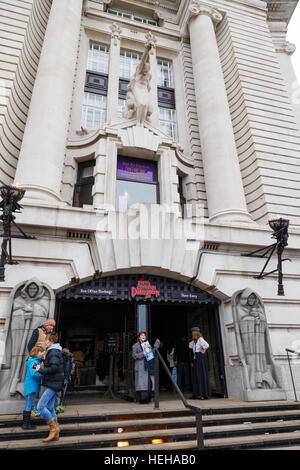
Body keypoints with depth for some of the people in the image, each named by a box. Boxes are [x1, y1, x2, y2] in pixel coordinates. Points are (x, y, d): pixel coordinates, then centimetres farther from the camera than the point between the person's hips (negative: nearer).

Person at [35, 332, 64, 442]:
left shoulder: (53, 352, -17)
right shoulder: (55, 351, 14)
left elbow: (54, 368, -25)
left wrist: (41, 370, -15)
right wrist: (44, 367, 10)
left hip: (53, 383, -10)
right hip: (53, 383, 10)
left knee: (40, 406, -9)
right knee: (50, 408, 12)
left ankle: (54, 427, 0)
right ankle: (55, 434, 19)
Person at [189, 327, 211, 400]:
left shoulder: (200, 339, -12)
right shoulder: (194, 341, 14)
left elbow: (207, 345, -26)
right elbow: (190, 346, 30)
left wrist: (203, 350, -13)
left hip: (201, 357, -9)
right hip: (196, 358, 9)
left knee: (202, 375, -6)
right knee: (196, 375, 9)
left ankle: (204, 394, -1)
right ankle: (197, 393, 16)